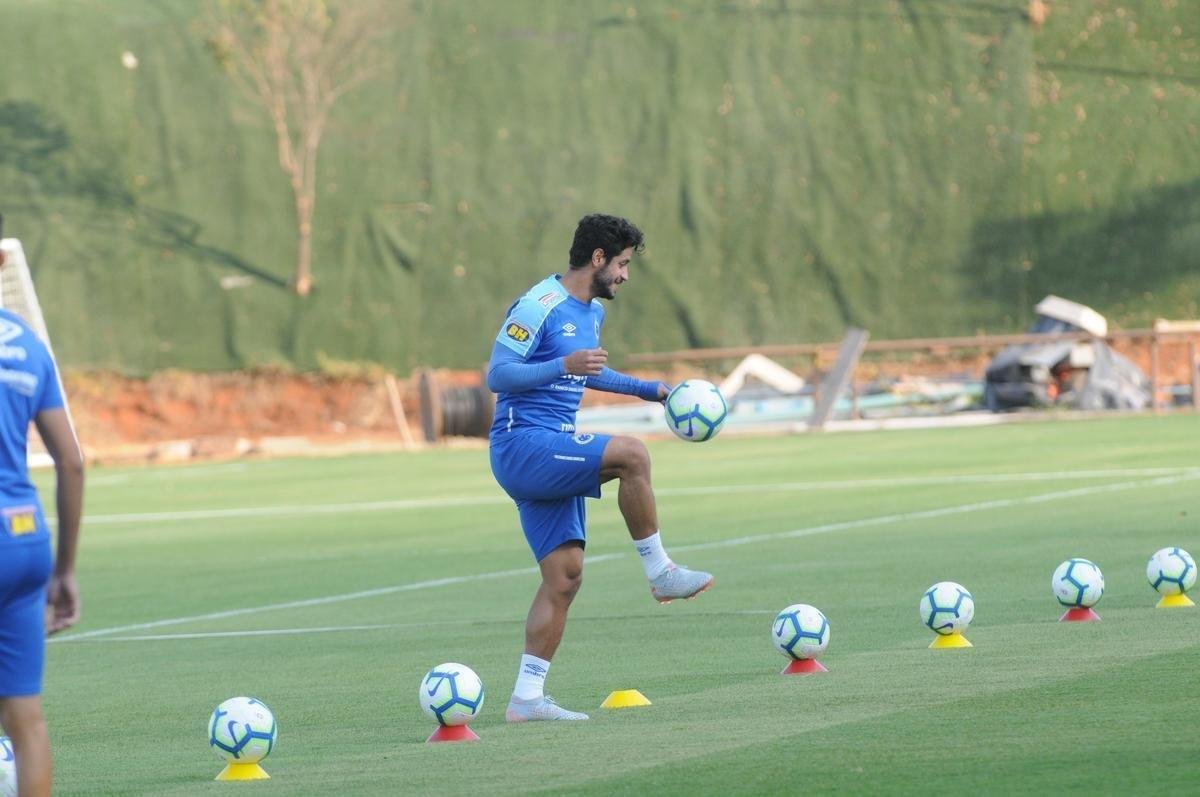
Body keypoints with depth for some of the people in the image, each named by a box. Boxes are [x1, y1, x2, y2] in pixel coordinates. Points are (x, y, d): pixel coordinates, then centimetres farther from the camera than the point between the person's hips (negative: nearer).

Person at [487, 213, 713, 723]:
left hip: (551, 458, 10)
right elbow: (496, 376, -18)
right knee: (631, 454, -26)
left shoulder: (592, 313, 17)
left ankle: (526, 697, 3)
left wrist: (651, 390, 33)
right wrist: (564, 365, -28)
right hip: (521, 445, -10)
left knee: (565, 576, 2)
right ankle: (660, 572, -14)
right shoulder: (539, 306, -12)